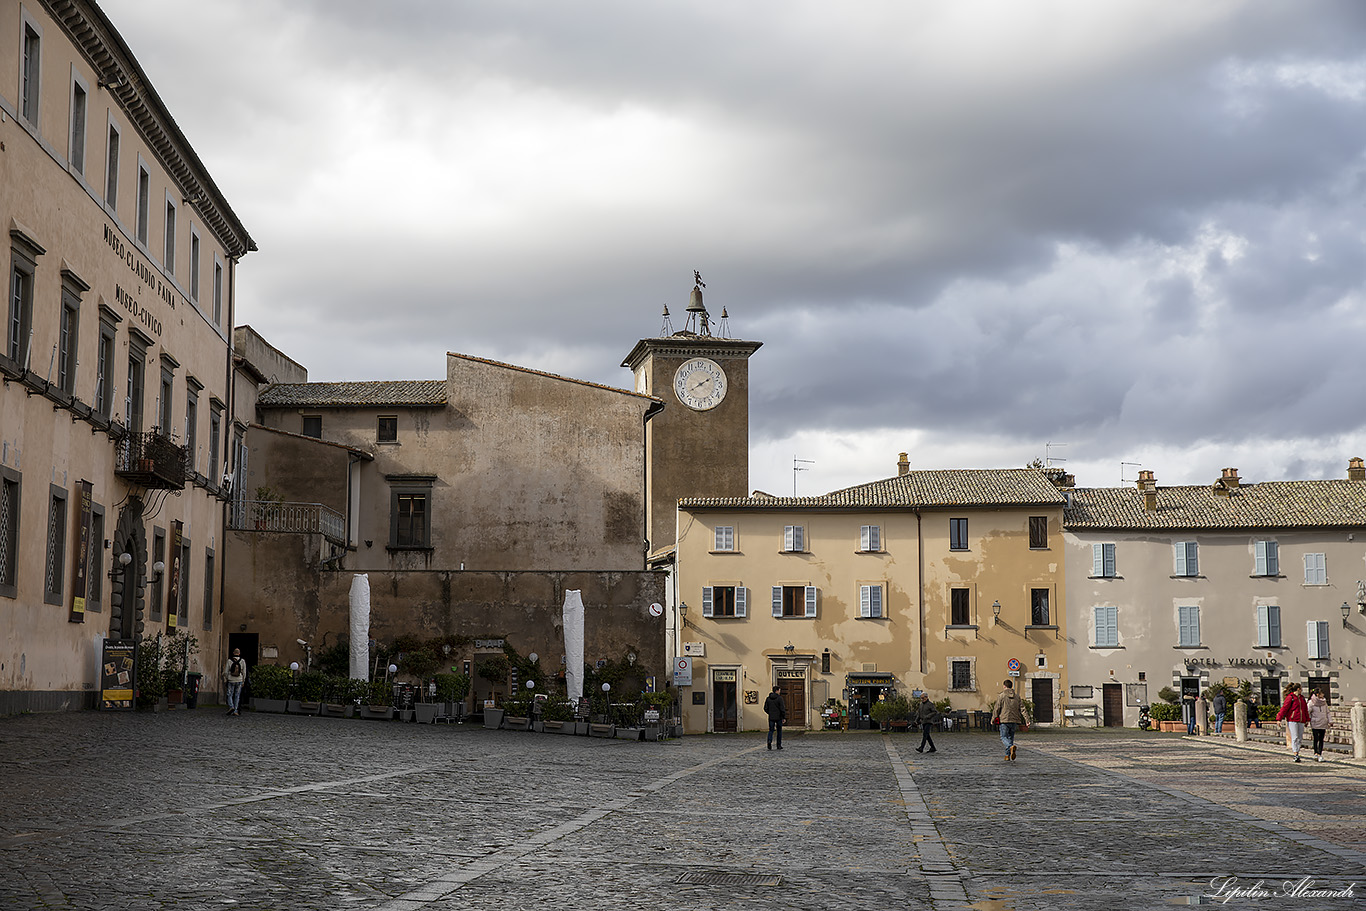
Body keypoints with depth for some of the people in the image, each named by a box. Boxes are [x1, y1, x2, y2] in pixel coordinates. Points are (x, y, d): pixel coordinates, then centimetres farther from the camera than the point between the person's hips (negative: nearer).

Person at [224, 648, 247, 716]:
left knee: (230, 695, 6)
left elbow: (226, 671, -1)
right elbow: (244, 672, 0)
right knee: (237, 696, 6)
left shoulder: (229, 661, -4)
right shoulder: (242, 661, -3)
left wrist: (226, 679, 14)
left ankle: (231, 707, -16)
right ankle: (235, 711, 3)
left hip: (231, 680, -1)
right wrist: (243, 681, 11)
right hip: (239, 681, 1)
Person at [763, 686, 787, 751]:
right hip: (779, 717, -3)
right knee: (779, 731, 12)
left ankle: (769, 741, -24)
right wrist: (784, 717, -7)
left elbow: (765, 708, 5)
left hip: (771, 718, 3)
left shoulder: (768, 698, 3)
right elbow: (782, 709, -14)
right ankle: (779, 745, 16)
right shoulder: (779, 698, -10)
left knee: (771, 730, 4)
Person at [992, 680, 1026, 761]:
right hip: (1014, 721, 4)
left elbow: (997, 709, -5)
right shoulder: (1017, 696, 7)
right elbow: (1022, 709, 3)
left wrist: (993, 720, 6)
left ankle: (1011, 747, -33)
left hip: (1004, 720, -4)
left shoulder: (1001, 696, -6)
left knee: (1004, 737, -2)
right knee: (1010, 738, 15)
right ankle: (1008, 756, 15)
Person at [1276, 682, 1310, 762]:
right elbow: (1284, 708, -9)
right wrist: (1279, 719, -13)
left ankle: (1297, 753, 10)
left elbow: (1305, 709, 24)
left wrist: (1307, 719, 22)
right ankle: (1296, 755, -13)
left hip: (1301, 721, 7)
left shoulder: (1302, 698, 17)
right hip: (1292, 720, -7)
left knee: (1300, 738, 5)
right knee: (1294, 737, -11)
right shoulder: (1290, 697, -5)